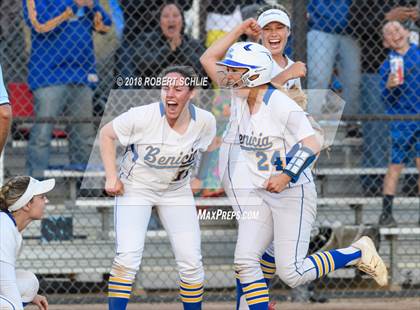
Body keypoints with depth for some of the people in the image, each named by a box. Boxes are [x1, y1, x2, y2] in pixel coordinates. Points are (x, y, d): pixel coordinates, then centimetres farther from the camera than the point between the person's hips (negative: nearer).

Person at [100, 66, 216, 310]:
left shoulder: (205, 122, -16)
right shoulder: (143, 116, -26)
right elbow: (107, 134, -10)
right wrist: (111, 177, -13)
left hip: (177, 191, 3)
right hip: (135, 188, -3)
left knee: (191, 260, -1)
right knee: (128, 258, -17)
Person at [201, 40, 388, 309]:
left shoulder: (281, 105, -17)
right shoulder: (240, 97, 4)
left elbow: (312, 145, -21)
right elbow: (208, 58, 9)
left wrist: (287, 176, -28)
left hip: (293, 193, -7)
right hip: (259, 195, 7)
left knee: (291, 274, -13)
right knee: (245, 261, -8)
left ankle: (359, 253, 6)